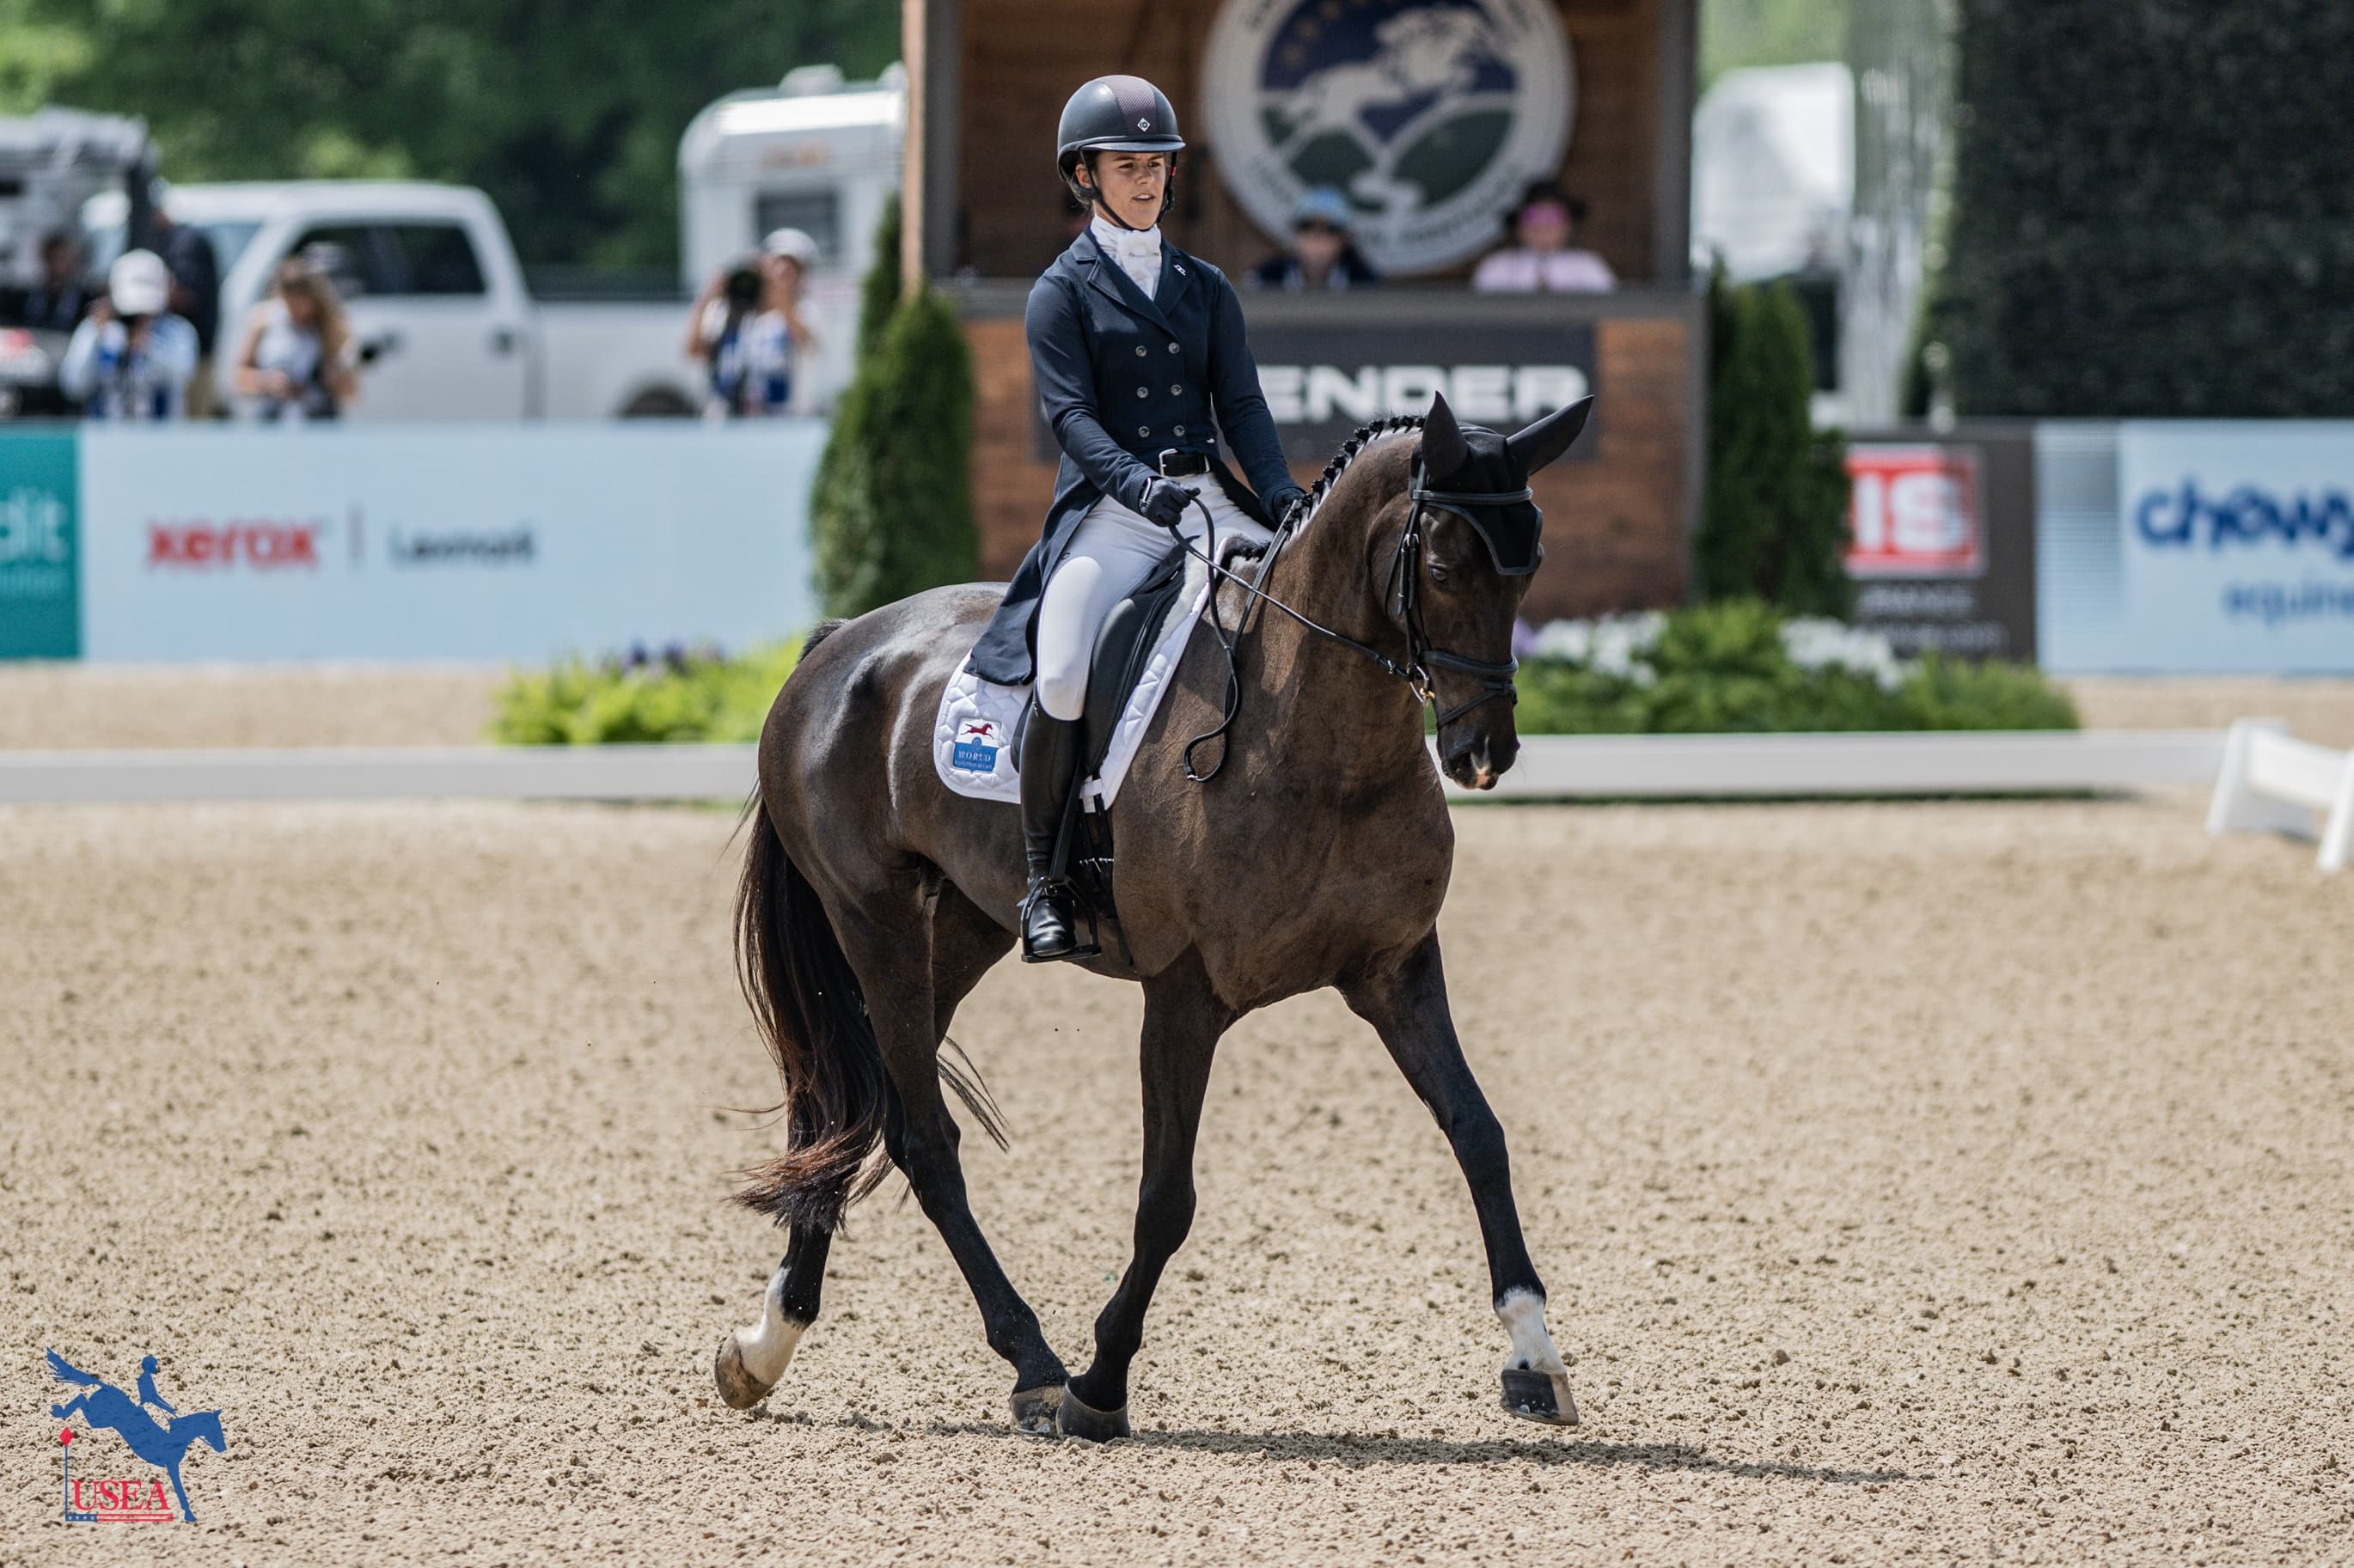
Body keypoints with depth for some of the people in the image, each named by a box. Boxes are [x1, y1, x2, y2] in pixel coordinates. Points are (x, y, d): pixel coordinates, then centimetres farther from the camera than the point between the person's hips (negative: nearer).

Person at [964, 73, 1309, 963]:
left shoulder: (1205, 288, 17)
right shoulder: (1063, 292, 4)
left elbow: (1241, 404, 10)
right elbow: (1070, 415, -8)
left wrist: (1281, 496, -8)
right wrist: (1141, 486, -25)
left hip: (1211, 504, 4)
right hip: (1110, 513, -4)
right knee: (1064, 673, -27)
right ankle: (1042, 875, -14)